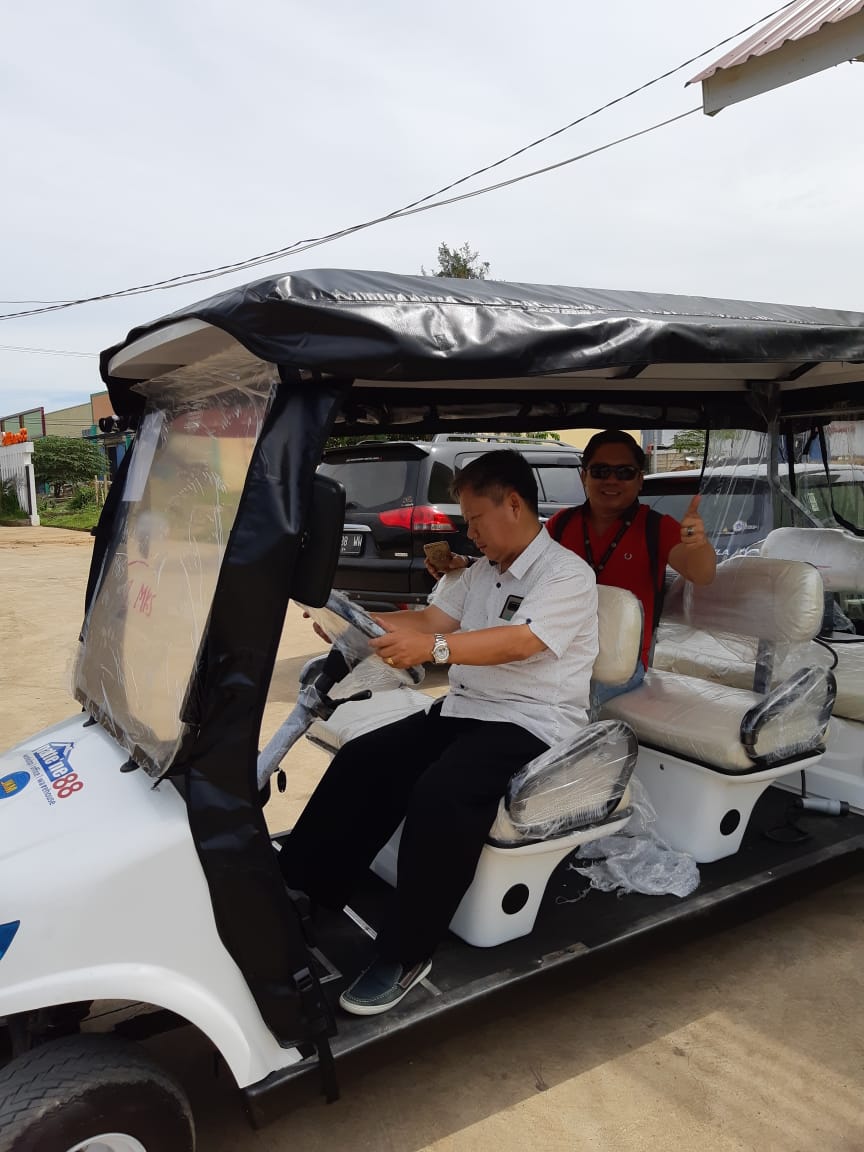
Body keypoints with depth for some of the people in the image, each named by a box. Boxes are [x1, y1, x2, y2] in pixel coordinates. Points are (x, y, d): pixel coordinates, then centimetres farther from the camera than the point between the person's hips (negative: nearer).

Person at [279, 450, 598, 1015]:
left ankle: (406, 954, -17)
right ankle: (300, 895, 0)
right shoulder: (483, 572, 18)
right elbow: (432, 616, 13)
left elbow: (518, 642, -24)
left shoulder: (568, 575, -9)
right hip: (464, 709, 8)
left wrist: (434, 647, -37)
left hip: (529, 725, -8)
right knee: (361, 761, -8)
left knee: (439, 794, -31)